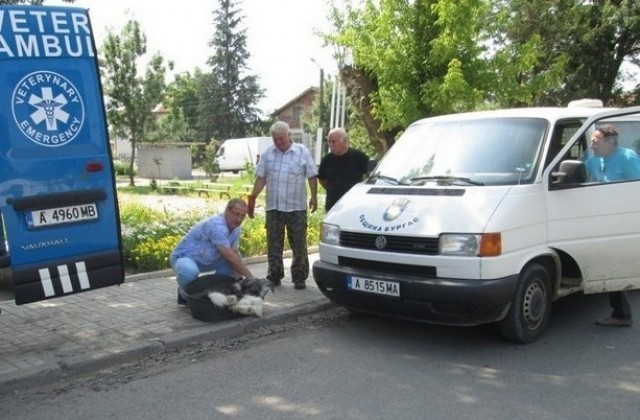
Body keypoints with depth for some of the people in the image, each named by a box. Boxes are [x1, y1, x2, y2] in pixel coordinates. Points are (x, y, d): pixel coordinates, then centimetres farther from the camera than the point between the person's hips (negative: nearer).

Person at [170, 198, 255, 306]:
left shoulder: (235, 228, -1)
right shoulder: (217, 225, -29)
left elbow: (234, 253, -1)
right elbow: (229, 255, -32)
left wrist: (239, 278, -17)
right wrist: (250, 277, -26)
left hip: (206, 260, 9)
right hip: (183, 257, -9)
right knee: (189, 272, -39)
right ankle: (185, 295, -6)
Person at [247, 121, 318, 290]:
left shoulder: (302, 152, 0)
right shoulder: (267, 154, 7)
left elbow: (312, 176, 2)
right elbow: (261, 178, 9)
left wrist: (314, 197, -3)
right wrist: (252, 198, 5)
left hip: (296, 207, -2)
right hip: (273, 207, 3)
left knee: (299, 244, 2)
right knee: (273, 244, 7)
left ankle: (299, 278, 11)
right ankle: (274, 276, 18)